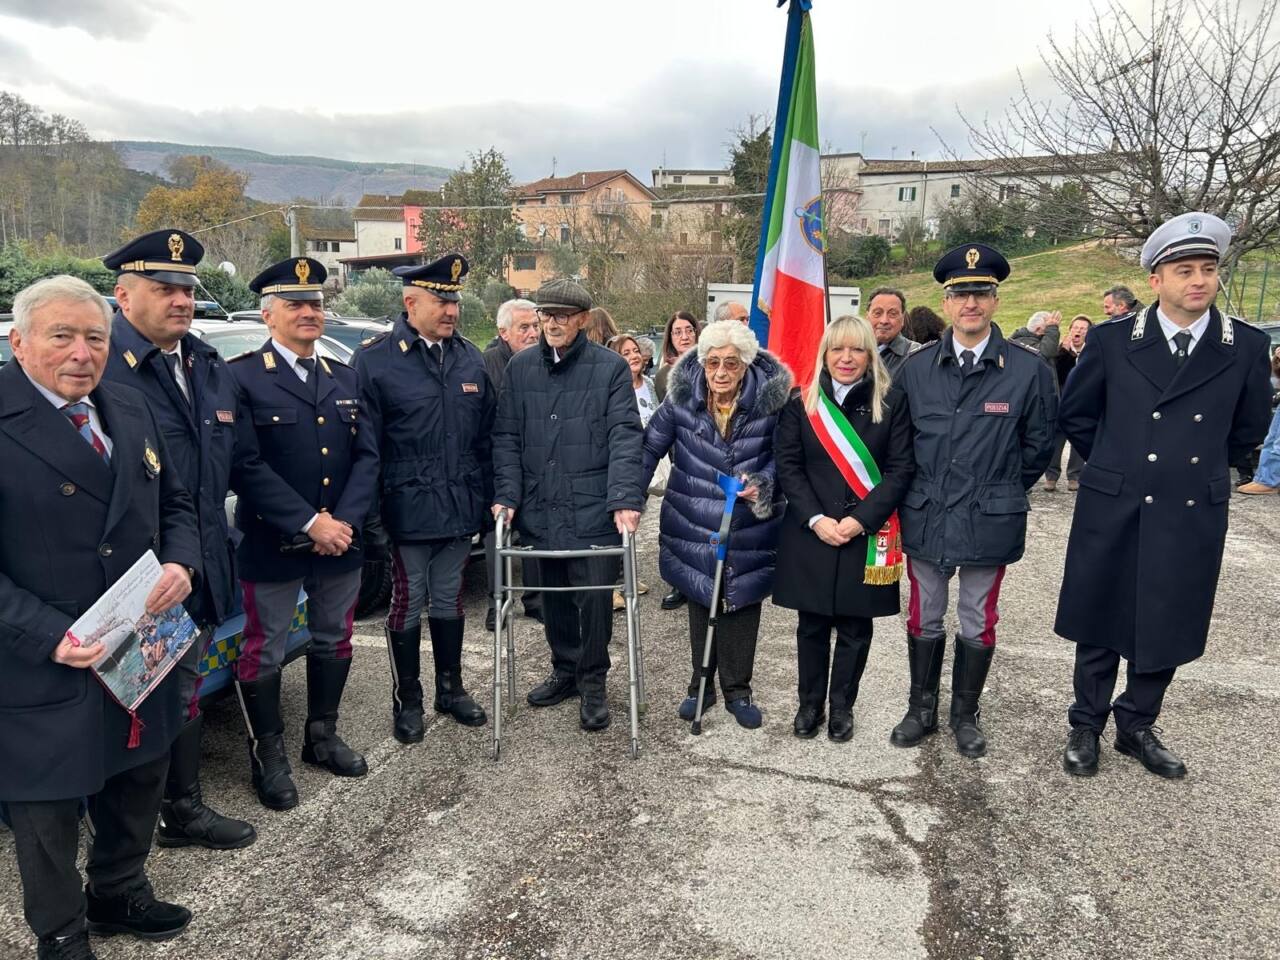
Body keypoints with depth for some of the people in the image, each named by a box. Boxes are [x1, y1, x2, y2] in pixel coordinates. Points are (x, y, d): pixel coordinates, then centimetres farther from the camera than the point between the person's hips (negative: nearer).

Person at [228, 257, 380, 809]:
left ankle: (322, 737, 35)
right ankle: (267, 754, 25)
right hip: (272, 547, -5)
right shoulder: (241, 377, -8)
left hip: (341, 542, 6)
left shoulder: (344, 379, 10)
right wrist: (309, 524, -20)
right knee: (264, 652, 8)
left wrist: (344, 521, -10)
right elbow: (247, 466, -16)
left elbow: (366, 455, 4)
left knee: (333, 642, 17)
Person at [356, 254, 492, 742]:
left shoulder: (470, 357, 6)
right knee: (408, 603, 8)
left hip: (460, 509, 4)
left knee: (449, 600, 17)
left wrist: (489, 498, 8)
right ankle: (407, 700, 25)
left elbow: (487, 436, 10)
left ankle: (450, 688, 33)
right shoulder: (375, 359, -7)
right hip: (407, 510, -4)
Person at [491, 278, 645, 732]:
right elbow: (506, 436, 6)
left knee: (594, 596, 2)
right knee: (553, 595, 15)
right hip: (540, 508, 4)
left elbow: (624, 436, -10)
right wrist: (506, 495, -4)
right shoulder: (520, 367, 8)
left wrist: (625, 499, -20)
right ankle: (564, 670, 35)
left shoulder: (611, 367, -3)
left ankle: (593, 682, 22)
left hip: (594, 510, -3)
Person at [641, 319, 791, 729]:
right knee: (700, 604, 12)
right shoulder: (682, 397, -9)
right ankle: (701, 685, 29)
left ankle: (737, 690, 26)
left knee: (742, 605, 8)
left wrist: (762, 484, -20)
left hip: (749, 530, -1)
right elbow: (650, 447, -1)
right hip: (694, 526, 1)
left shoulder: (770, 399, -12)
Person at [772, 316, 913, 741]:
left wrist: (861, 519, -14)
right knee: (812, 624, 10)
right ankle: (810, 703, 26)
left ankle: (842, 706, 26)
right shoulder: (801, 404, 4)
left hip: (868, 536, 0)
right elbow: (788, 466, 0)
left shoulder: (892, 403, 0)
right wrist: (816, 519, -12)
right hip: (810, 534, 1)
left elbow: (901, 469, -4)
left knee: (855, 627, 9)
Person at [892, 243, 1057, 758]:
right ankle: (922, 710, 32)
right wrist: (917, 492, 8)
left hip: (989, 521, -1)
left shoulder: (1028, 369, -7)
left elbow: (1039, 443, 3)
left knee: (977, 623, 13)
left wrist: (1002, 492, 6)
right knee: (925, 619, 14)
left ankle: (966, 715, 32)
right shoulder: (917, 367, -1)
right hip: (924, 517, 2)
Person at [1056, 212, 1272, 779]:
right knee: (1101, 626, 11)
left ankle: (1137, 727, 33)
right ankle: (1086, 726, 28)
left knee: (1168, 630, 12)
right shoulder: (1113, 340, -5)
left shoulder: (1246, 346, -1)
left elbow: (1249, 427, 13)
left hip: (1193, 517, 2)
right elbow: (1075, 413, 8)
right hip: (1113, 511, -1)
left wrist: (1200, 465, 12)